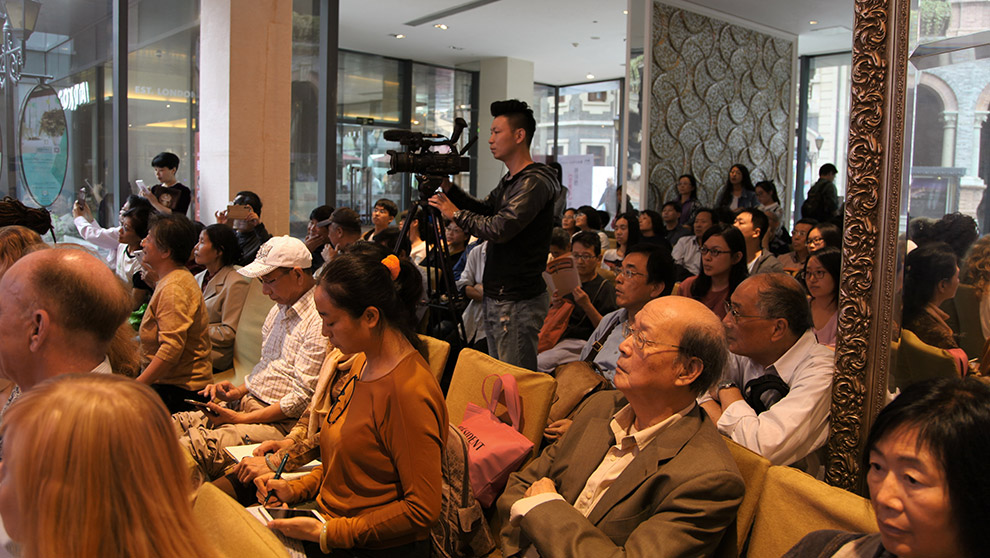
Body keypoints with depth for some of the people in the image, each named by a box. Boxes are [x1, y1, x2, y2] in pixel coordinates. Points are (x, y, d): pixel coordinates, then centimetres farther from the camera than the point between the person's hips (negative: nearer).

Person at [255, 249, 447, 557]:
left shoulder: (408, 392, -24)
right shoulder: (363, 362, 6)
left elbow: (422, 510, -22)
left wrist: (327, 533, -19)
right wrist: (295, 489, 4)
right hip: (330, 526, 9)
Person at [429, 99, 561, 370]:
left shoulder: (534, 182, -17)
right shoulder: (509, 180, 15)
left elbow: (499, 229, -25)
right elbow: (484, 210, 23)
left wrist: (456, 213, -11)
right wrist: (448, 188, 9)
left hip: (517, 302, -10)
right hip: (496, 297, 10)